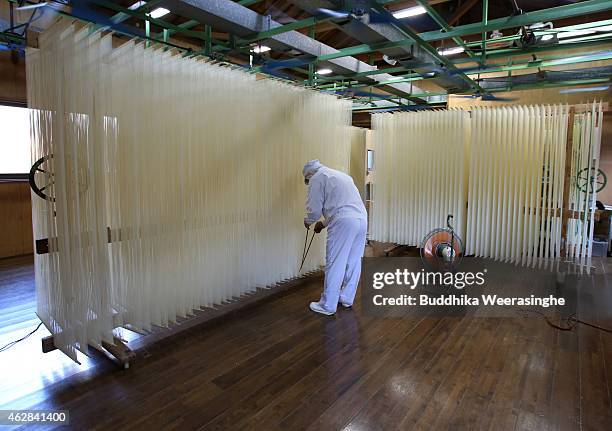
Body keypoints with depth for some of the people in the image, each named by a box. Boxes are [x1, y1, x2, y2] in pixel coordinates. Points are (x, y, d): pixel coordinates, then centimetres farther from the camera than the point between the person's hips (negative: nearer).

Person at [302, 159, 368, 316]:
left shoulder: (317, 178, 4)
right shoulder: (341, 175, 30)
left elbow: (314, 208, 0)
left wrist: (308, 221, 20)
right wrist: (324, 223, 35)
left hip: (344, 223, -8)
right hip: (362, 220, 9)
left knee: (335, 264, -1)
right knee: (353, 262, 15)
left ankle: (327, 306, 7)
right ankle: (347, 298, 28)